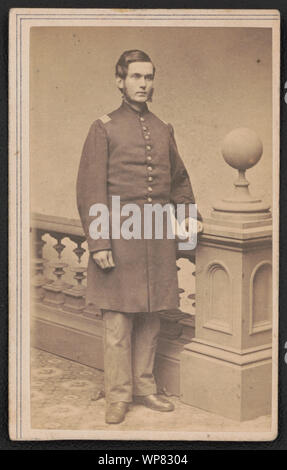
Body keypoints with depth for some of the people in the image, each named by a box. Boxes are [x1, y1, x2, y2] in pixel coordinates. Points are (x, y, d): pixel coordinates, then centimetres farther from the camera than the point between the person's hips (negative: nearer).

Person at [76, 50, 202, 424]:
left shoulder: (164, 130, 14)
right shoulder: (104, 129, 0)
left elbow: (180, 180, 24)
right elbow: (91, 190, -5)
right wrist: (99, 243, -12)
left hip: (159, 237, 5)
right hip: (121, 235, -4)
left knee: (151, 317, 9)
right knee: (118, 319, 0)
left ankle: (144, 387, 23)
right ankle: (118, 396, 12)